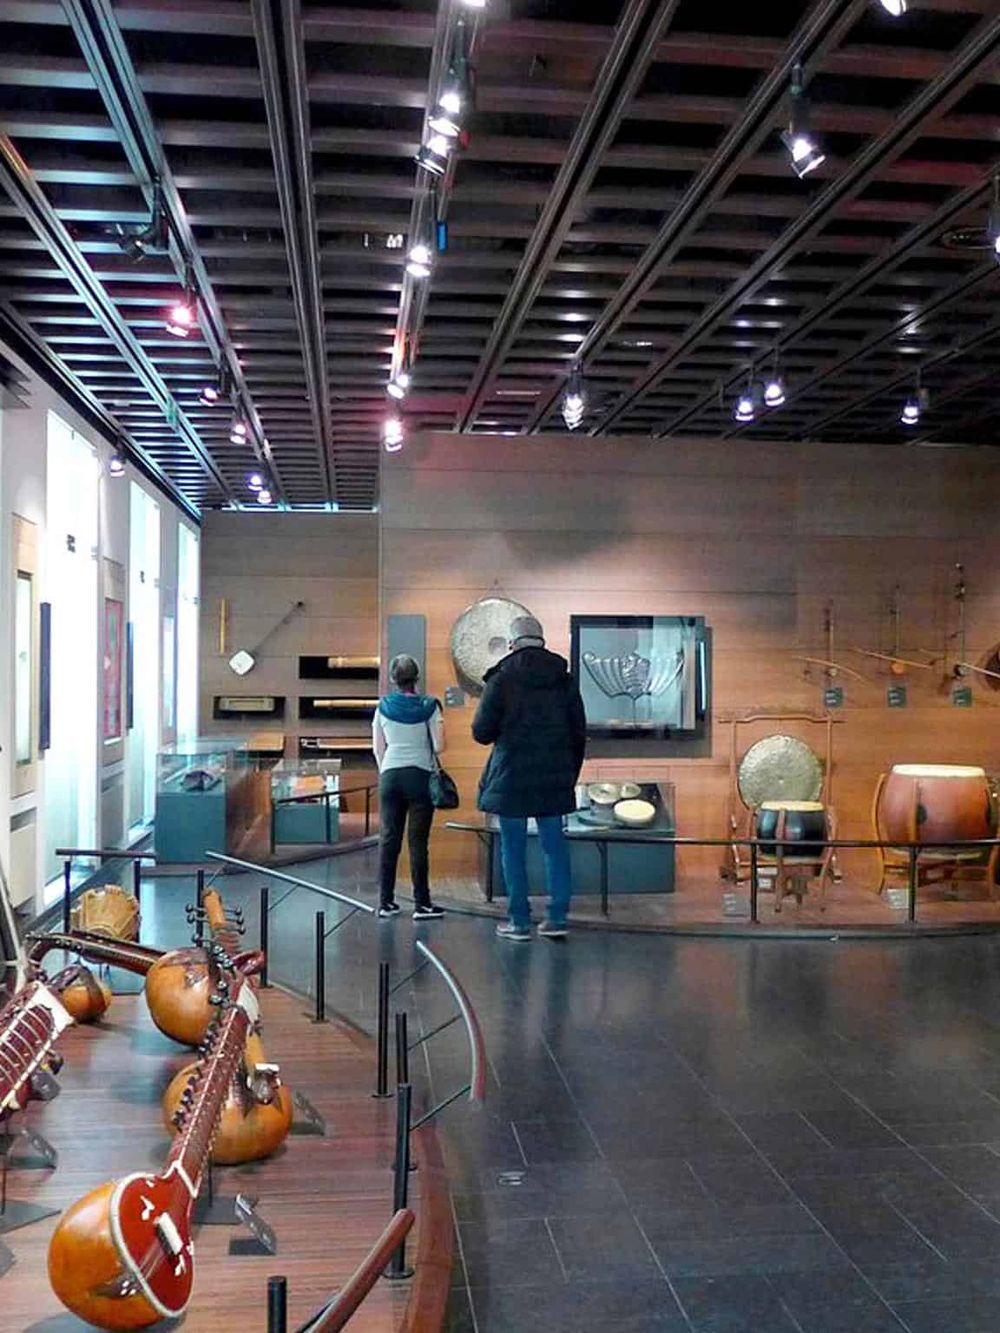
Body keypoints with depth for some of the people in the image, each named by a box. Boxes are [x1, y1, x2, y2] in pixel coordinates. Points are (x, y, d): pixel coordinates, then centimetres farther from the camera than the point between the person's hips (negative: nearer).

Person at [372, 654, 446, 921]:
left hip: (389, 776, 3)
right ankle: (421, 904, 0)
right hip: (420, 776, -3)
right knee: (418, 841, -2)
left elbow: (378, 749, 8)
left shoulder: (383, 707, 5)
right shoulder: (428, 707, -3)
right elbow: (439, 746, -7)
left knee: (388, 839, 6)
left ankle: (386, 902, 10)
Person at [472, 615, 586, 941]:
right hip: (555, 777, 4)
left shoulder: (501, 680, -8)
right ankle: (557, 918, 9)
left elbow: (481, 732, -7)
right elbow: (579, 733, 9)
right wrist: (570, 773, 18)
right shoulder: (565, 680, 5)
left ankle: (519, 921, 7)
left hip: (512, 777, -4)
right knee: (555, 845, 9)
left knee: (513, 849, 4)